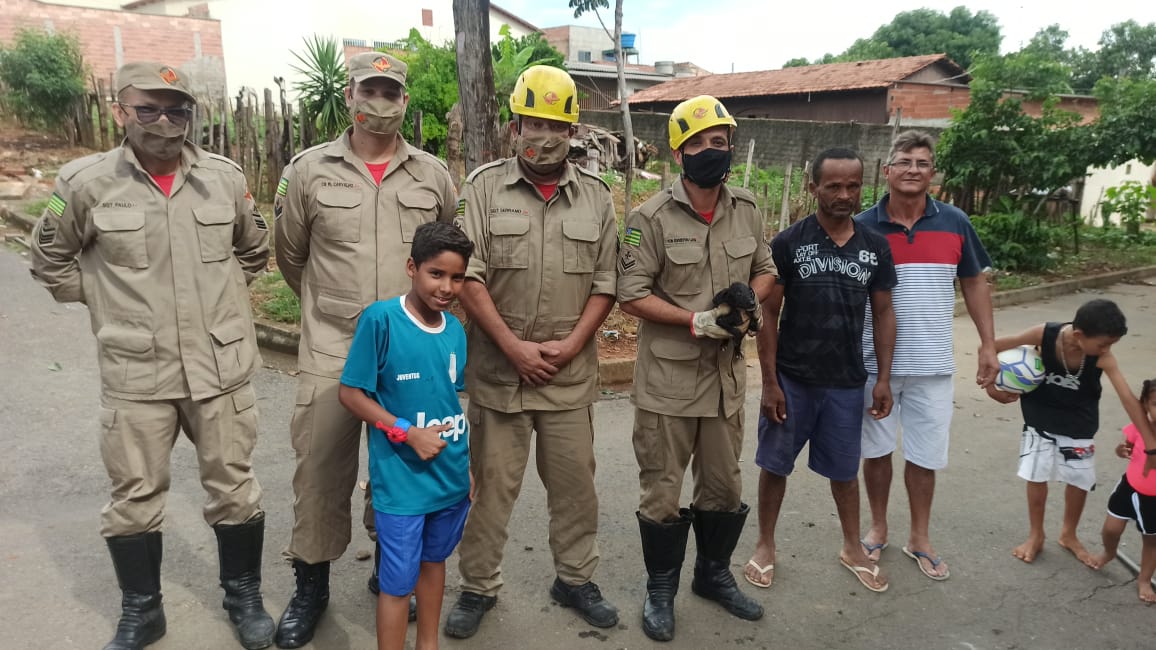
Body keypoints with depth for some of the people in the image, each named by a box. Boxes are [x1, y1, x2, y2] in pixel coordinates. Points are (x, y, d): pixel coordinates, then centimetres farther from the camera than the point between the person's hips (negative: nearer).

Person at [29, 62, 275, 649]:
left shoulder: (226, 177, 0)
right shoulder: (84, 182, -5)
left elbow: (254, 249, 17)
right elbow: (50, 260, 10)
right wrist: (103, 303, 4)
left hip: (220, 367, 1)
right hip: (134, 375, -1)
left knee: (234, 487, 10)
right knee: (134, 497, 11)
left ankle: (243, 596, 31)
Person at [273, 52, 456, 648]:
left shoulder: (433, 176, 3)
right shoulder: (309, 170, 0)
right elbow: (290, 255, 12)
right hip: (332, 351, -1)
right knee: (321, 469, 5)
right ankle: (310, 585, 24)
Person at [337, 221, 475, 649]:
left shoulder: (455, 329, 0)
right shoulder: (380, 318, -17)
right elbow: (350, 393, -13)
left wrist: (467, 464, 12)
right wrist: (408, 433, -19)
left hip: (451, 476, 6)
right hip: (400, 479, -5)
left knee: (434, 560, 23)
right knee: (398, 580, 6)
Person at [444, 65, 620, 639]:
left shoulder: (595, 196, 6)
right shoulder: (485, 186, -1)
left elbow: (604, 282, 5)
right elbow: (468, 275, -8)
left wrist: (570, 344, -7)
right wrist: (513, 347, -13)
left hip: (571, 372, 2)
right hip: (498, 369, -2)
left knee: (574, 482, 12)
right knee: (491, 484, 8)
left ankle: (575, 579, 31)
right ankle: (478, 587, 25)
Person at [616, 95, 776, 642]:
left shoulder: (746, 210, 5)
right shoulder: (651, 217, -12)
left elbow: (765, 269, 16)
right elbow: (631, 295, -13)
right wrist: (697, 321, -21)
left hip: (726, 374, 5)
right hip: (668, 378, -5)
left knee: (724, 486, 18)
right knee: (662, 491, 7)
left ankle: (714, 574, 40)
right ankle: (660, 590, 27)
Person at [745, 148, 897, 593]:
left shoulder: (875, 247, 0)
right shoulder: (787, 243, -9)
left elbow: (883, 313, 7)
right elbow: (769, 314, -7)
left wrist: (884, 379, 3)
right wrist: (769, 381, -10)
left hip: (847, 382, 2)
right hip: (791, 378, -2)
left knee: (844, 468, 16)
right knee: (775, 463, 9)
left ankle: (853, 548, 35)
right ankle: (765, 546, 28)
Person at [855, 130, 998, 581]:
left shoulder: (954, 223, -1)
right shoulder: (862, 227, -6)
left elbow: (974, 283, 9)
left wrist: (988, 345, 4)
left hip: (932, 365, 1)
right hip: (874, 362, -1)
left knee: (925, 456, 11)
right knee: (876, 450, 13)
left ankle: (920, 538, 29)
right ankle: (878, 529, 32)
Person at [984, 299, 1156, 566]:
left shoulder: (1103, 358, -26)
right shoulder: (1044, 334, -29)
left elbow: (1129, 399, -29)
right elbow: (989, 347, -21)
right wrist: (991, 386, -14)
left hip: (1078, 422, 1)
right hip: (1041, 416, -1)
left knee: (1080, 479, 8)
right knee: (1036, 475, 5)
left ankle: (1068, 535, 33)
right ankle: (1035, 536, 25)